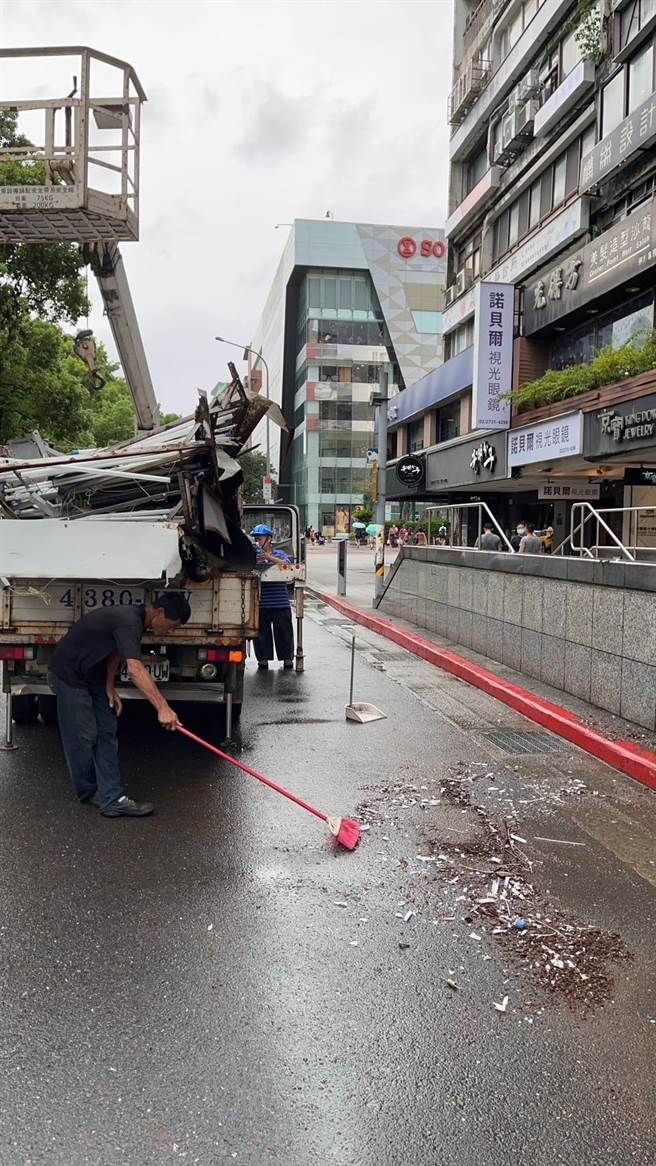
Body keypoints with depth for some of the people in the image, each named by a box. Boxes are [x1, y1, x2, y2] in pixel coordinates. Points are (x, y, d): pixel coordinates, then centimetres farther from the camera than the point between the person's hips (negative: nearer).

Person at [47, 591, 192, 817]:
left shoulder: (135, 618, -2)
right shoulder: (128, 622, -31)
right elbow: (135, 669, -44)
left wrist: (109, 687, 3)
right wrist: (163, 708, -50)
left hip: (93, 674, 9)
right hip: (69, 675, -9)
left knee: (107, 733, 3)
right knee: (84, 736, 0)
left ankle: (112, 799, 2)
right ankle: (88, 792, 22)